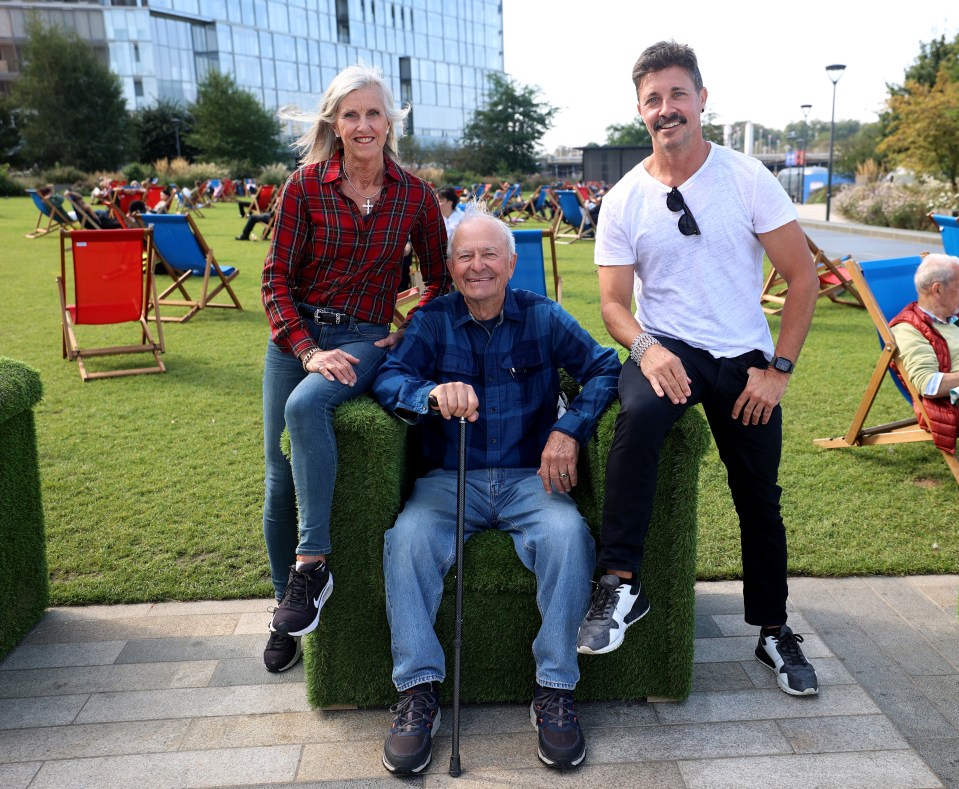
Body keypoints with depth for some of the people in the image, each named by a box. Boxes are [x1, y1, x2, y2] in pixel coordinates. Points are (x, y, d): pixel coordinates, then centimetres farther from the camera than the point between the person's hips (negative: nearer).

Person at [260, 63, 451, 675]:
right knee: (281, 480, -2)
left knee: (306, 405, -34)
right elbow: (277, 278, -1)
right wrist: (308, 350, -13)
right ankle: (289, 611, 17)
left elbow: (441, 280, 11)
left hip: (365, 337, -1)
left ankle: (312, 564, -24)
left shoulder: (415, 196, 1)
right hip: (297, 333, 2)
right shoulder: (306, 185, -1)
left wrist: (410, 334, -3)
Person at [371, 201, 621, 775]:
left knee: (568, 534, -31)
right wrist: (432, 393, -30)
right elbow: (388, 378, -7)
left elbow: (604, 367, 3)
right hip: (449, 480, 1)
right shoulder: (433, 321, 7)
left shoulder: (543, 317, 7)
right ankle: (418, 692, -19)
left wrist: (570, 429, -14)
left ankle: (556, 691, -18)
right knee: (408, 538, -29)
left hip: (530, 478, 0)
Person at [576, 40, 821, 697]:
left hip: (744, 357, 1)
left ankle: (774, 631, 30)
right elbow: (614, 303, -1)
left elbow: (804, 277, -3)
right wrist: (645, 348, -23)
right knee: (639, 413, -35)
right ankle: (622, 583, -24)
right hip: (666, 347, 0)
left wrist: (778, 368, -9)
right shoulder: (623, 200, 0)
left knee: (759, 497, 8)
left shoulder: (748, 179, -4)